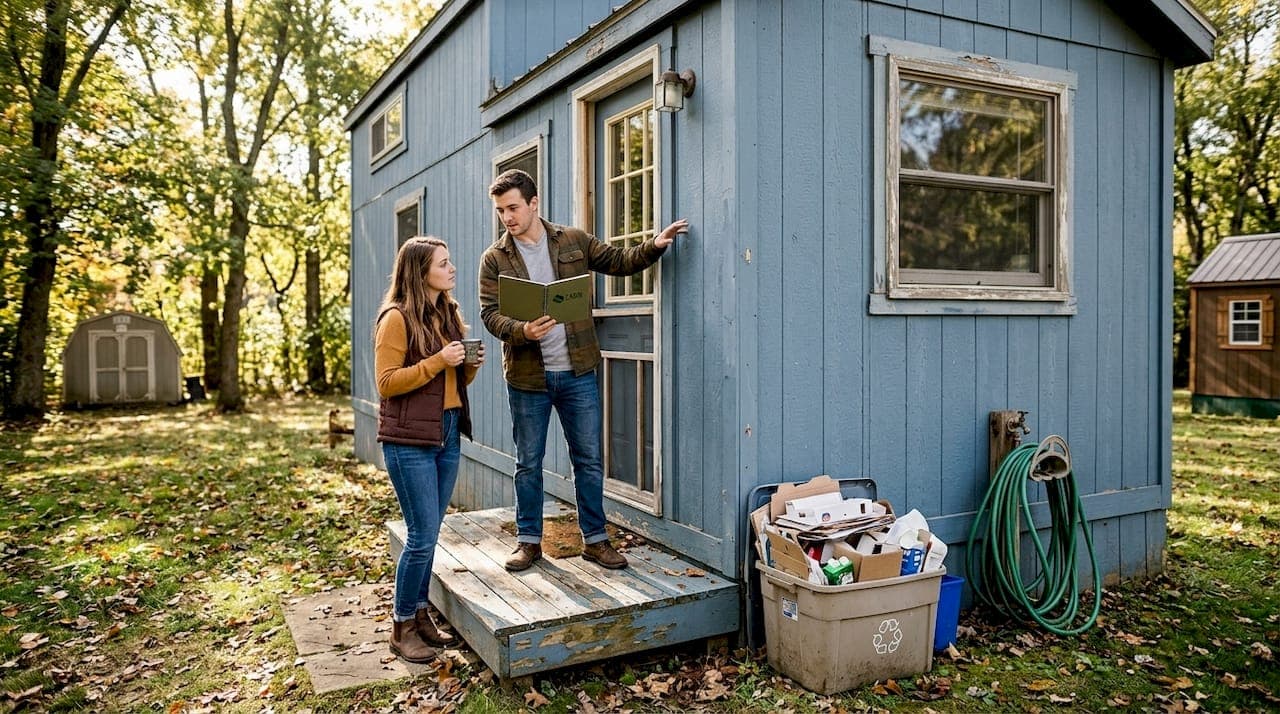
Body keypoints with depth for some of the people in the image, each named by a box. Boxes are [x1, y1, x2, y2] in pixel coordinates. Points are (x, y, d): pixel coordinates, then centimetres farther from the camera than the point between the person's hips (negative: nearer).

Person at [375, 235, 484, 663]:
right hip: (410, 440, -7)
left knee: (429, 533, 13)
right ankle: (402, 628, 12)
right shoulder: (397, 318, -11)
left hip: (448, 435, 7)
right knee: (423, 536, -4)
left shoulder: (449, 314, 11)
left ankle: (420, 614, 26)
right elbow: (386, 383, -14)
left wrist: (470, 366, -2)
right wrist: (437, 362, -20)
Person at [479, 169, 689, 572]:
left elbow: (620, 262, 13)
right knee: (528, 463, 10)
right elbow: (490, 313, -7)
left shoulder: (574, 242, 4)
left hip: (577, 372, 1)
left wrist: (655, 246, -3)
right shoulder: (494, 259, 0)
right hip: (526, 376, -1)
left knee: (590, 460, 7)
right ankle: (528, 541, 25)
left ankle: (595, 540, 21)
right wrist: (523, 331, -26)